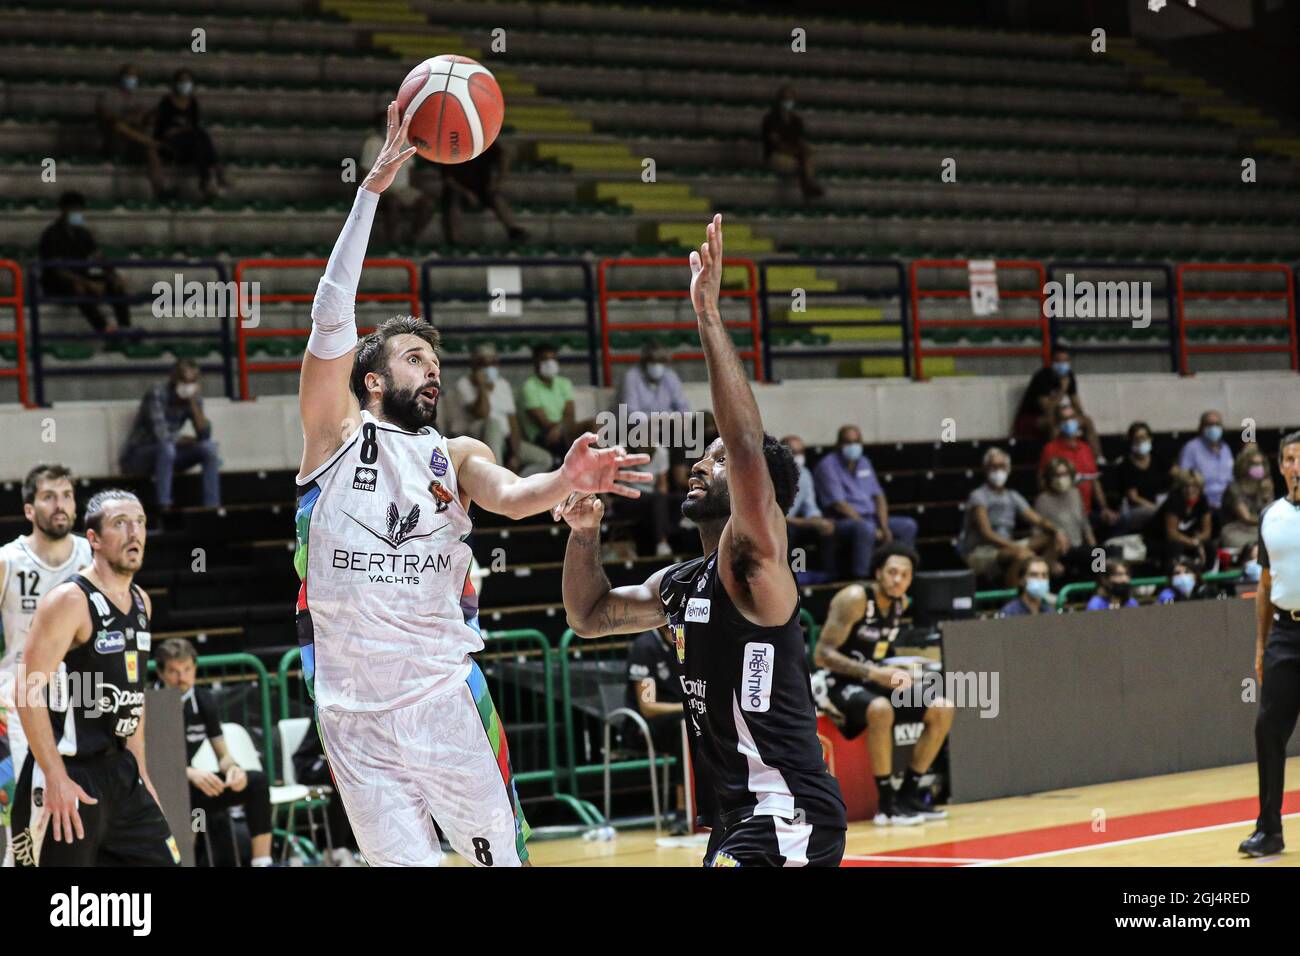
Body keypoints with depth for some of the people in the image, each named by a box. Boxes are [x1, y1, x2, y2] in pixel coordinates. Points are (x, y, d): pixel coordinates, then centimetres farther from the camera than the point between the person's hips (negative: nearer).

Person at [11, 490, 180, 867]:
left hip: (120, 771, 8)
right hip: (69, 774, -8)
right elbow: (29, 693, -18)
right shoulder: (69, 601, -14)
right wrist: (56, 778, -23)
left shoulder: (140, 602, 12)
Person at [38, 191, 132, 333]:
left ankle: (125, 327, -26)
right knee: (80, 288, -38)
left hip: (79, 280, 7)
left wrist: (113, 276, -19)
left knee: (116, 283, -14)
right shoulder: (52, 235, -12)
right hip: (56, 284, -7)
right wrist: (87, 283, -32)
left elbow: (97, 261, 3)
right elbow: (58, 269, -22)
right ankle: (102, 329, -46)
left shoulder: (83, 234, 9)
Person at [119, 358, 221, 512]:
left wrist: (194, 403, -21)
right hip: (137, 457, -6)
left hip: (167, 457, 6)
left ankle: (212, 506, -18)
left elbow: (205, 435, -13)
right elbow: (162, 436, -29)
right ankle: (164, 508, -37)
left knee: (209, 447, -15)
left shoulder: (193, 398, -3)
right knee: (166, 447, -38)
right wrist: (189, 440, -12)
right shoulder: (157, 393, -21)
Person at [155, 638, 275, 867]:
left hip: (189, 785, 6)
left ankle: (262, 862, -18)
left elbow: (223, 756, 5)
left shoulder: (203, 701, 1)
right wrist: (190, 773, -36)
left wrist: (233, 769, -19)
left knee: (257, 781, -11)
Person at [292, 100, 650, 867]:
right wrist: (374, 188, -13)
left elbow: (512, 496, -11)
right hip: (353, 710, -2)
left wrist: (568, 482, -34)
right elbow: (332, 315, -7)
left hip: (445, 696, 2)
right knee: (403, 861, 1)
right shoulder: (336, 435, 4)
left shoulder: (457, 456, 11)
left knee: (503, 854, 2)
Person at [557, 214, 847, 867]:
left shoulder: (750, 563, -12)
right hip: (738, 818, 11)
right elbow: (590, 617, 26)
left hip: (790, 818, -11)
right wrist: (584, 536, 8)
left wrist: (708, 315, -29)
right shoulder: (681, 583, 14)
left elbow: (748, 447, -28)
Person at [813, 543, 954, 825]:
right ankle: (886, 805, -27)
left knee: (943, 710, -4)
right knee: (881, 709, -38)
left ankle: (908, 794, 2)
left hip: (873, 683, 8)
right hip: (837, 684, -8)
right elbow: (822, 654, -23)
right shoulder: (855, 599, -18)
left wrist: (897, 672, 11)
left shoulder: (901, 603, 5)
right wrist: (872, 672, -30)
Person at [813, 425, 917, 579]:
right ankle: (860, 577, -38)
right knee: (865, 528, -38)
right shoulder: (828, 465, -6)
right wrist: (873, 530, -18)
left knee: (908, 525, -9)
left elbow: (878, 497, 14)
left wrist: (884, 527, -5)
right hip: (843, 520, -8)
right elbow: (839, 504, -14)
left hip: (871, 518, 8)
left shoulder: (864, 463, 17)